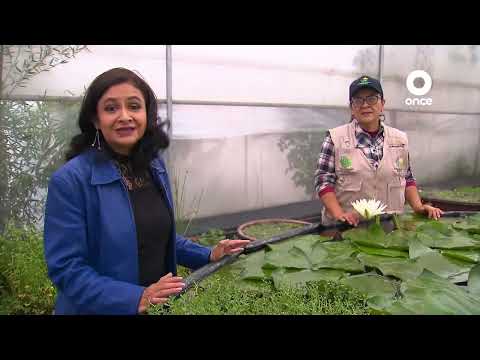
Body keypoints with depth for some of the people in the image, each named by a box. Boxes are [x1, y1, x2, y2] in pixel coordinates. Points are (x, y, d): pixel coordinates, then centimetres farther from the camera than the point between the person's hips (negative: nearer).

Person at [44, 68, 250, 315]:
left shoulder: (154, 166, -1)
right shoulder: (69, 181, -20)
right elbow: (65, 267, -21)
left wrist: (208, 255, 2)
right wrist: (136, 298, -30)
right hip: (99, 308, -6)